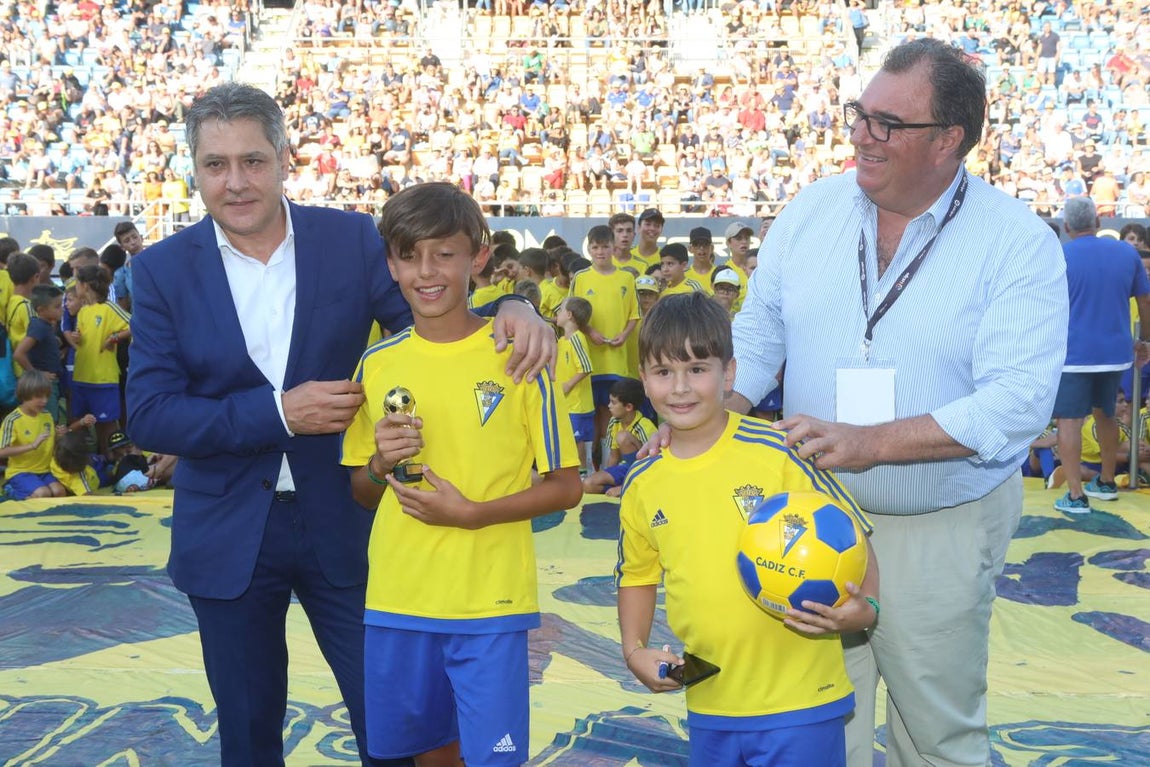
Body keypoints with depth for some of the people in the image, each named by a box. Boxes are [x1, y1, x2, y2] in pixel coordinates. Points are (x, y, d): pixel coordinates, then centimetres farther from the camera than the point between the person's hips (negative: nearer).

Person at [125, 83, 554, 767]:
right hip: (229, 537, 1)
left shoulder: (353, 240, -4)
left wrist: (512, 311, -25)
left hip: (344, 524, 0)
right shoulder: (162, 270, -3)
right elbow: (149, 415, -8)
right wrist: (277, 412, -20)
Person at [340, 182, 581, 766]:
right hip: (396, 601, 4)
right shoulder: (377, 364, 4)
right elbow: (362, 493, 13)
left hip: (490, 603, -3)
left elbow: (564, 487, -5)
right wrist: (380, 463, -9)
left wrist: (469, 513, -17)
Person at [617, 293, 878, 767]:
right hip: (708, 708, 5)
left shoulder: (778, 451, -12)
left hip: (799, 704, -4)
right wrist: (634, 649, 4)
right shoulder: (642, 483, 2)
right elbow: (638, 574, 17)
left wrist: (864, 607, -21)